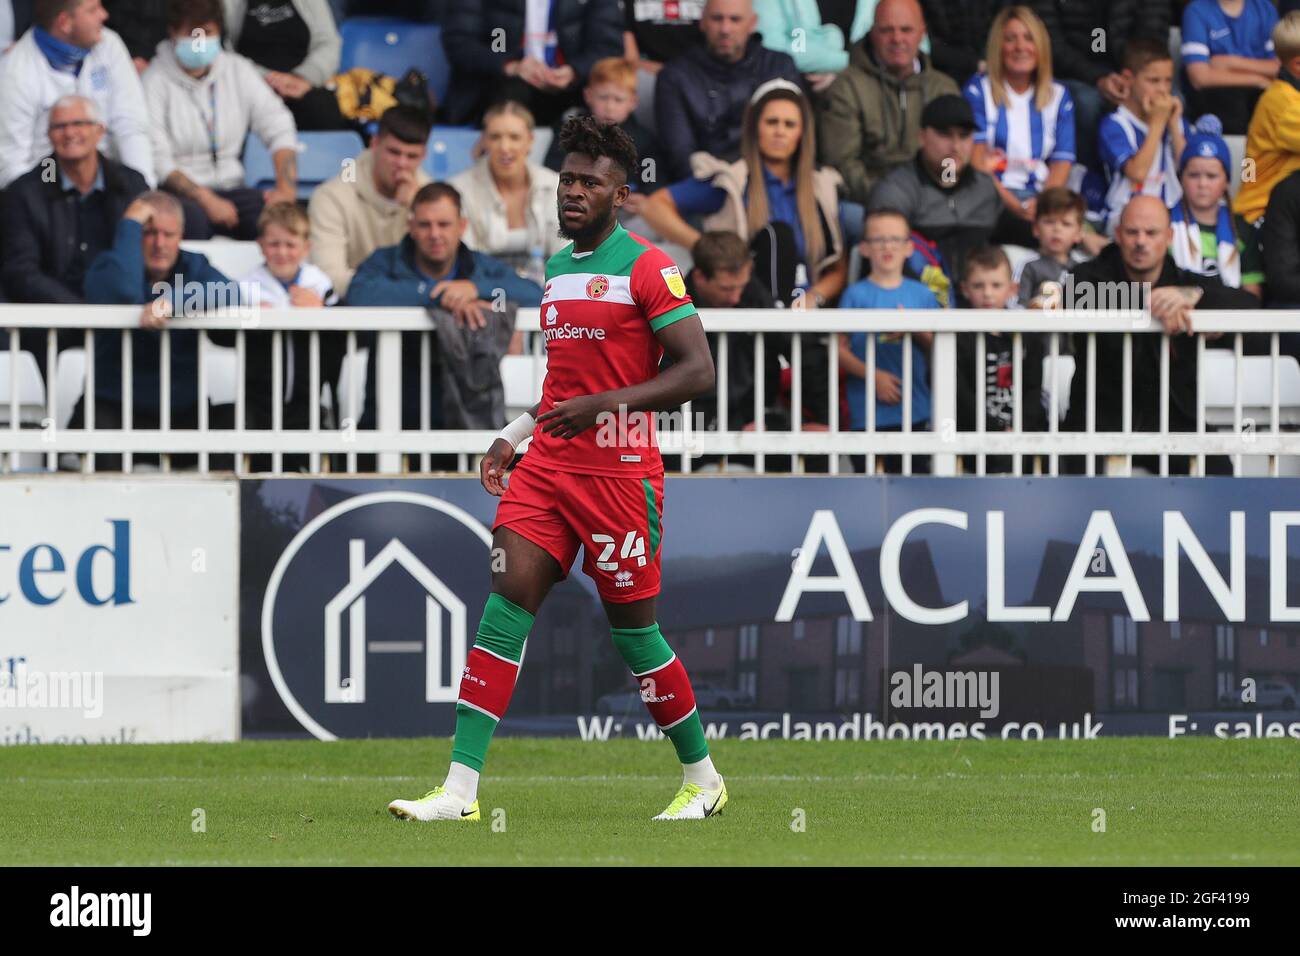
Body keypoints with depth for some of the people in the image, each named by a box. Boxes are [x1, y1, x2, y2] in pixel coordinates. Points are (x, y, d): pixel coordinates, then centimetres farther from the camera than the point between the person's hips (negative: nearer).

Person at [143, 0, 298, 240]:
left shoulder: (238, 71, 9)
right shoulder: (156, 81, -5)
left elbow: (279, 129, 6)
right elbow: (157, 159, -12)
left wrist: (286, 189, -11)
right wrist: (206, 200, -22)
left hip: (228, 188, 4)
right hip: (176, 192, -4)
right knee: (192, 218, -39)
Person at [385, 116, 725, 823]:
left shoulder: (647, 270, -8)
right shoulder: (558, 271, 16)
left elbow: (698, 372, -14)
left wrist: (602, 404, -22)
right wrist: (513, 438, 19)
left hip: (619, 471, -7)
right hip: (546, 466, 7)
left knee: (632, 630, 1)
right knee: (502, 611, -6)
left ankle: (703, 780, 20)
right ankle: (459, 789, -11)